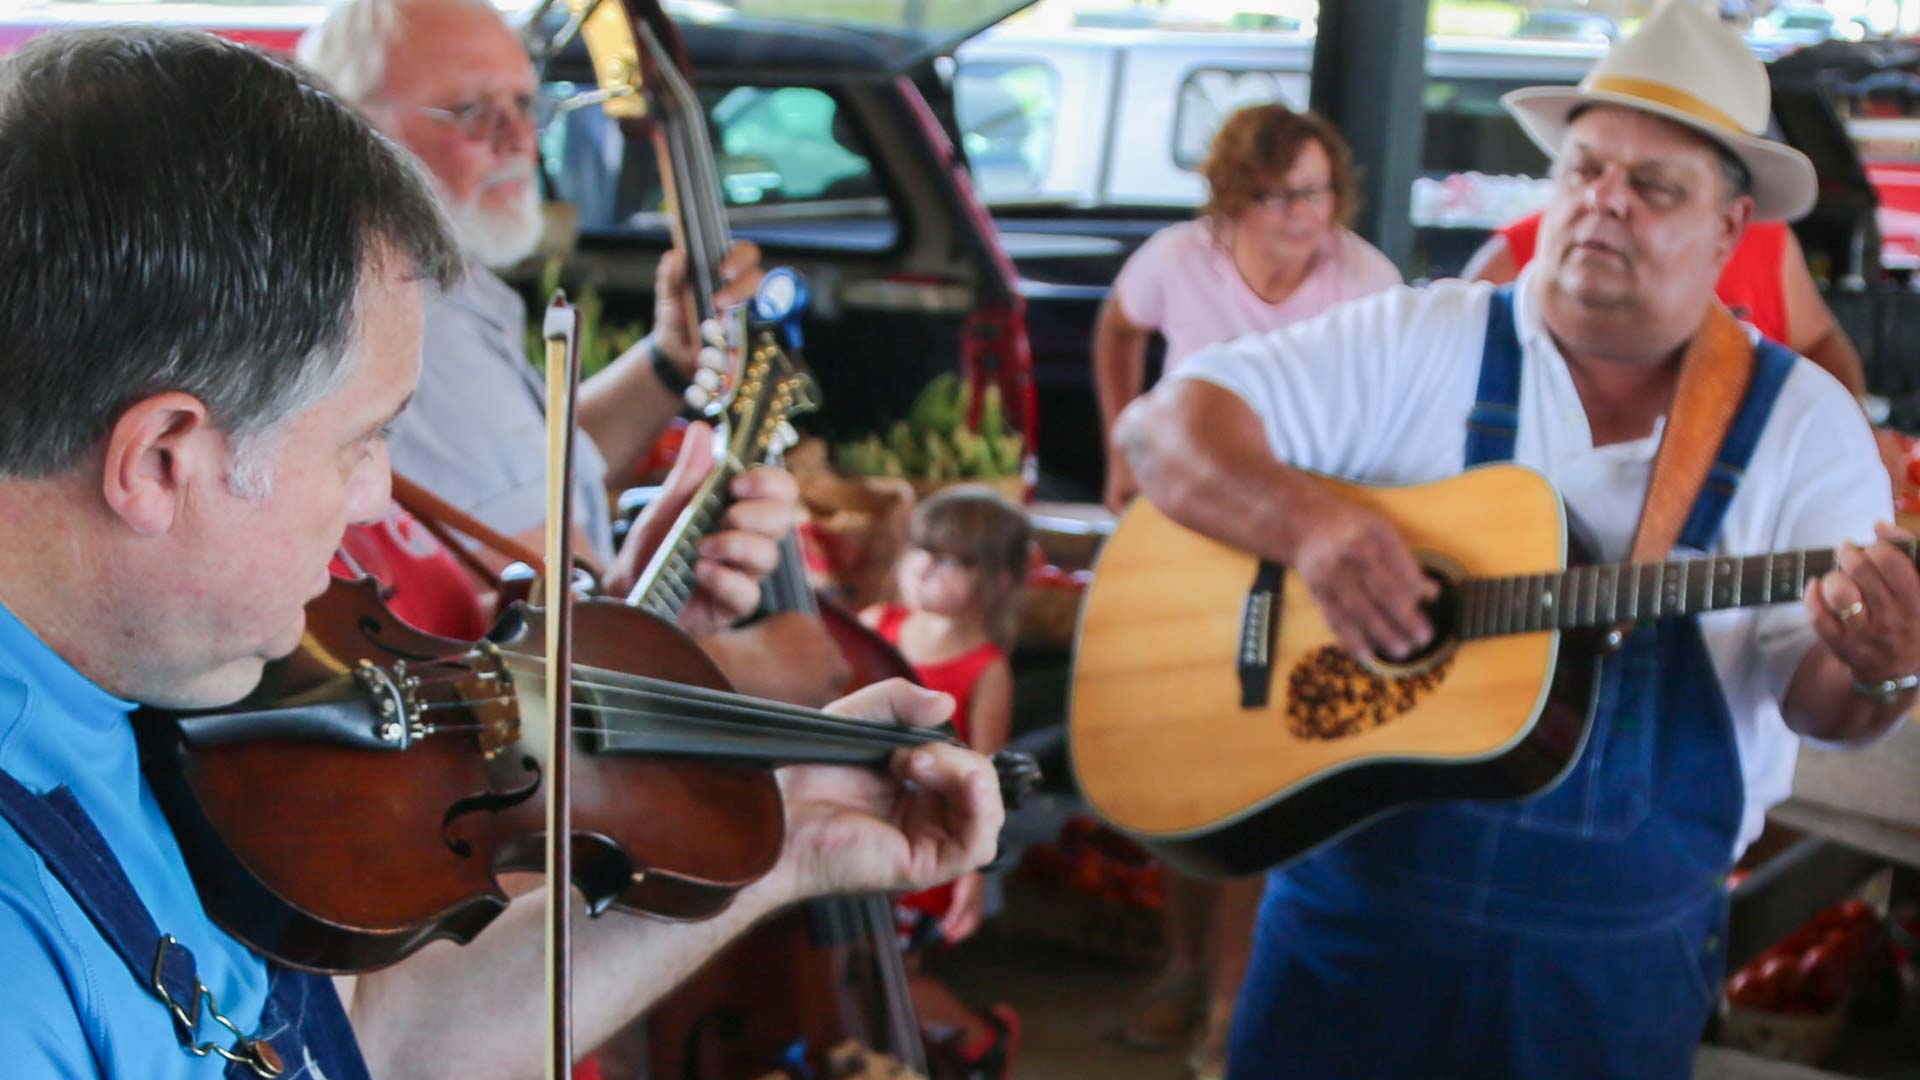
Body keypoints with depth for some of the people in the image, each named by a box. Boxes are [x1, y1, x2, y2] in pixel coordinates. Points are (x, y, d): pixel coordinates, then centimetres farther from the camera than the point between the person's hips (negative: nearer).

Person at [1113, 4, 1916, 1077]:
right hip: (1360, 901, 0)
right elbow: (1166, 423, -6)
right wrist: (1309, 520, -24)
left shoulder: (1803, 421, 0)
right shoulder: (1426, 343, -1)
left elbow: (1818, 700, -7)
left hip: (1619, 956, 1)